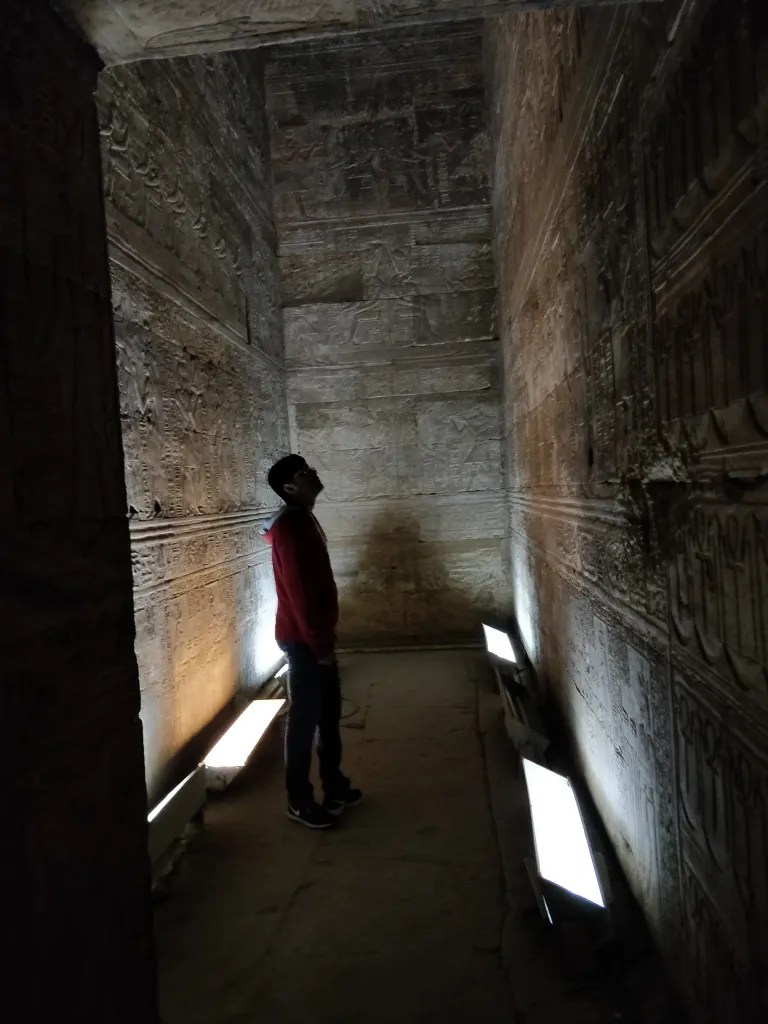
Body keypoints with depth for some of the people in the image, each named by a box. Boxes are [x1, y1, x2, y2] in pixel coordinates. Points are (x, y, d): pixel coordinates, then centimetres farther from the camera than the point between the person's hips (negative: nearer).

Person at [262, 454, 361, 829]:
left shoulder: (305, 521, 12)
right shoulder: (290, 527, -19)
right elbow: (298, 592, -22)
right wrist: (319, 643, -19)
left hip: (317, 636, 10)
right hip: (303, 640, -10)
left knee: (329, 714, 17)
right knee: (304, 718, 2)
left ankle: (335, 786, 31)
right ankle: (299, 801, 16)